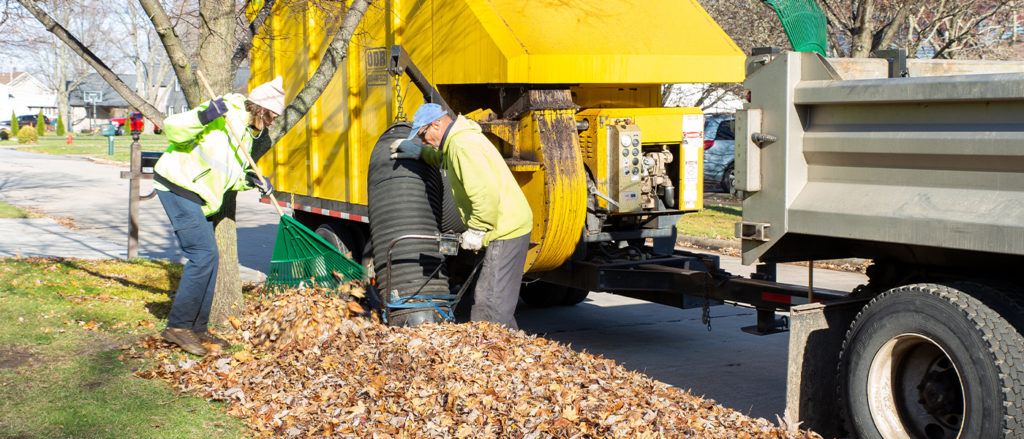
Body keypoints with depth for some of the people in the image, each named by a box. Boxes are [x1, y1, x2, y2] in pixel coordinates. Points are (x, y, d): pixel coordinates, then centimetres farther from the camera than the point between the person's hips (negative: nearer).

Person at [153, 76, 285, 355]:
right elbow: (172, 129, -21)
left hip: (199, 197, 10)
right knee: (203, 255, -15)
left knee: (208, 258, 10)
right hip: (178, 187, -10)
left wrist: (250, 181, -1)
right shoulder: (224, 114, -15)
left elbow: (229, 176, 18)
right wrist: (203, 116, -36)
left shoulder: (246, 134, 13)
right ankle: (178, 326, -9)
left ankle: (197, 327, 18)